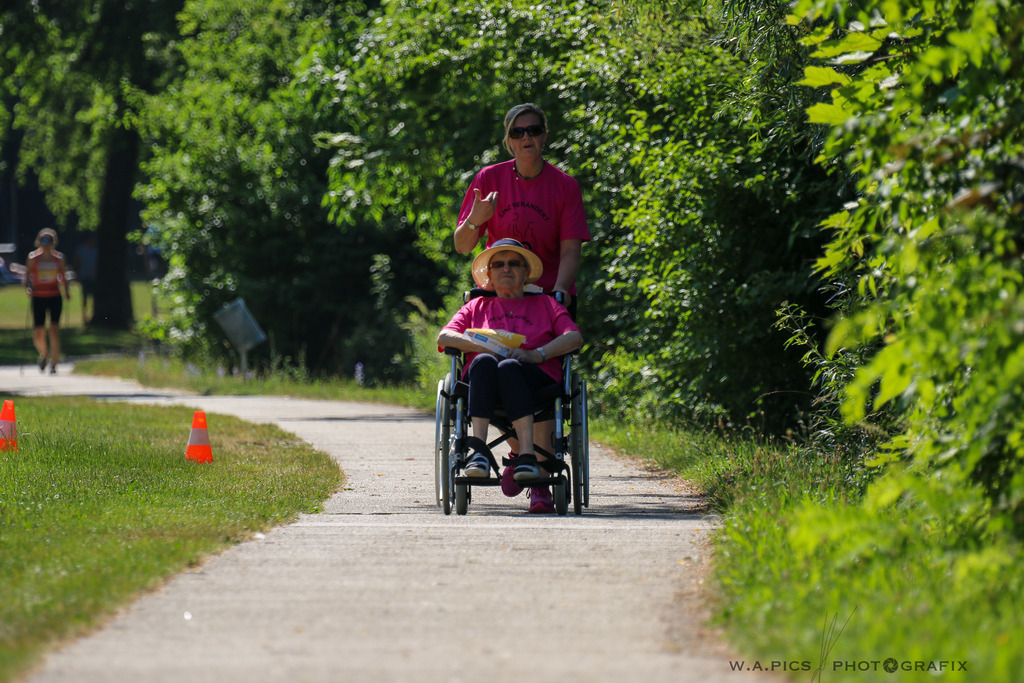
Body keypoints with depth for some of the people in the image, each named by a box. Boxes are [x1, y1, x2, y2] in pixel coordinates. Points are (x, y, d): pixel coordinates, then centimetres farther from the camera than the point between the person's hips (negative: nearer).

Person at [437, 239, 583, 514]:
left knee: (508, 367, -38)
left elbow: (575, 337, 9)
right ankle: (478, 448, -48)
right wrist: (486, 346, -5)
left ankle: (527, 456, -50)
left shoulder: (545, 305, 28)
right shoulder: (477, 307, 32)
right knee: (484, 362, -36)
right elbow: (444, 337, 13)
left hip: (537, 380, -1)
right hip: (483, 382, 1)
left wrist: (537, 354, -8)